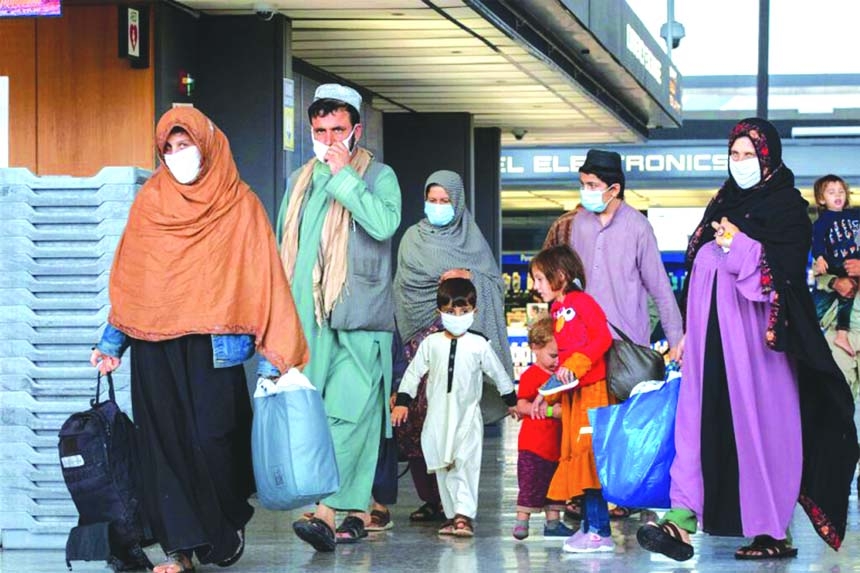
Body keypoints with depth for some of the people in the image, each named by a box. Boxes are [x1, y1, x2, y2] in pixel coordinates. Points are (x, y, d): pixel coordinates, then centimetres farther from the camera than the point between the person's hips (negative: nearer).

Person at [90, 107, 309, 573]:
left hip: (211, 345, -3)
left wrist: (270, 354, -8)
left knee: (210, 439, -8)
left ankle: (227, 529, 16)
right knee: (163, 444, -1)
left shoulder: (239, 205, 2)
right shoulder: (150, 201, 11)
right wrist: (112, 341, 11)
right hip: (154, 346, 3)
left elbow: (261, 278, -1)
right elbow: (127, 277, 16)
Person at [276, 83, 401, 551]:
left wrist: (344, 176, -12)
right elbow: (283, 248, 25)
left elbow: (385, 224, -17)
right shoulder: (300, 182, 19)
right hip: (308, 319, 5)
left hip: (359, 319, -5)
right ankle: (357, 511, 9)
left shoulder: (378, 176, 3)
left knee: (347, 415, -14)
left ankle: (326, 513, -23)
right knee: (319, 418, 3)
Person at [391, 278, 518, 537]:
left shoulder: (479, 345, -1)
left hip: (467, 415, -3)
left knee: (466, 464, -14)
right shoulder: (431, 343, 3)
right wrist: (402, 402, 6)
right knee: (444, 468, 7)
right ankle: (452, 515, 15)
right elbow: (414, 373, 11)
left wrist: (511, 401, 21)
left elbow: (498, 373, 12)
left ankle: (465, 514, -18)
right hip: (438, 415, 3)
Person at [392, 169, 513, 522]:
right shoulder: (413, 238, 17)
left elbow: (496, 283, 8)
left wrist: (470, 277, -9)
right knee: (418, 413, -8)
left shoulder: (472, 238, 12)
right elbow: (404, 285, 15)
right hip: (421, 333, 2)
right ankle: (430, 497, -3)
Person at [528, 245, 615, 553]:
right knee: (574, 456, 9)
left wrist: (574, 366, -24)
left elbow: (602, 338, -18)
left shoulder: (582, 302, -7)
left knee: (588, 456, -12)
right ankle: (588, 525, 14)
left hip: (592, 390, -9)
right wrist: (546, 395, 21)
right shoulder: (557, 311, 17)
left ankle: (600, 532, -12)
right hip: (570, 394, 9)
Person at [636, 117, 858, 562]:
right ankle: (683, 517, -12)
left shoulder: (786, 208, 0)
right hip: (713, 334, 6)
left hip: (755, 333, -6)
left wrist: (737, 243, -12)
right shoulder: (724, 204, 19)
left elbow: (783, 273, -12)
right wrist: (689, 334, 16)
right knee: (700, 420, -4)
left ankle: (774, 530, 4)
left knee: (762, 423, -4)